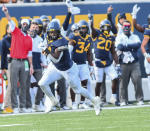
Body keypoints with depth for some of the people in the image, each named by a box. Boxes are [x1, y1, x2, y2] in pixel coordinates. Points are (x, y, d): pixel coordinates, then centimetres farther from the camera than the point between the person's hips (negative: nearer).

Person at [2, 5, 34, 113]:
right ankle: (15, 107, -4)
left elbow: (29, 53, 14)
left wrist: (31, 65, 8)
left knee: (23, 85, 4)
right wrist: (6, 13, -26)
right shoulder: (16, 32, 5)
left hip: (24, 63, 3)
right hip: (15, 62, -3)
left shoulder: (29, 39, 12)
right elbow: (10, 22, -9)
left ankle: (22, 106, 8)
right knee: (14, 85, -4)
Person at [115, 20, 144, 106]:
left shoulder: (135, 37, 12)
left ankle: (140, 99, 1)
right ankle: (123, 100, 5)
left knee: (137, 81, -6)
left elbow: (138, 45, -9)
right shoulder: (119, 38, 7)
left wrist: (125, 46, -11)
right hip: (124, 64, -1)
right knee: (123, 83, -3)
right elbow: (119, 47, -13)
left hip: (134, 63, 1)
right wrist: (131, 47, -10)